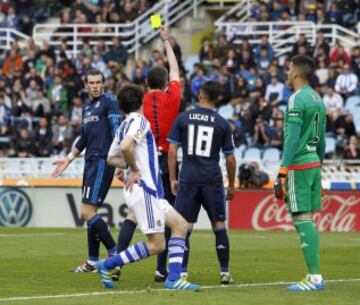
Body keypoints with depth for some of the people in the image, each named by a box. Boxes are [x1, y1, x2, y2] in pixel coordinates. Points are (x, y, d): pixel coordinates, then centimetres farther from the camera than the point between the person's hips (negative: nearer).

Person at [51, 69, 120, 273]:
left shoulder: (109, 101, -6)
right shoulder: (87, 105, 19)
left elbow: (116, 129, -18)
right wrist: (68, 159, 31)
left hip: (102, 161, -9)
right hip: (91, 161, 9)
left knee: (87, 212, -14)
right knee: (90, 212, 9)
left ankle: (114, 252, -8)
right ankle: (93, 262, 14)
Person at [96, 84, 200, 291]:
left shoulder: (125, 125, 17)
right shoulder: (139, 121, -11)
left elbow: (112, 158, 24)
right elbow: (125, 145, -30)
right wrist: (135, 170, -16)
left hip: (150, 190, 10)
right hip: (143, 189, -10)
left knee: (180, 225, 8)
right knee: (156, 245, -8)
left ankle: (174, 279, 1)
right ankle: (108, 265, -2)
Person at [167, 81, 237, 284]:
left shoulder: (183, 118, 3)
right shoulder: (223, 124, 3)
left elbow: (172, 150, -1)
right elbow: (230, 159, 6)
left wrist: (173, 179, 6)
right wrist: (232, 185, 17)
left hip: (188, 178, 0)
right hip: (213, 180, 0)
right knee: (219, 226, 8)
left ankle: (182, 273, -2)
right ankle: (225, 273, 7)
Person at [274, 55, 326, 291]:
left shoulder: (297, 99, -12)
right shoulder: (318, 99, 14)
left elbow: (292, 138, -17)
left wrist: (283, 172, -16)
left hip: (299, 165, -9)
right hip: (314, 163, 9)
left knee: (302, 219, -8)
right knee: (308, 219, 11)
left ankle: (315, 277, -12)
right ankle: (314, 276, 11)